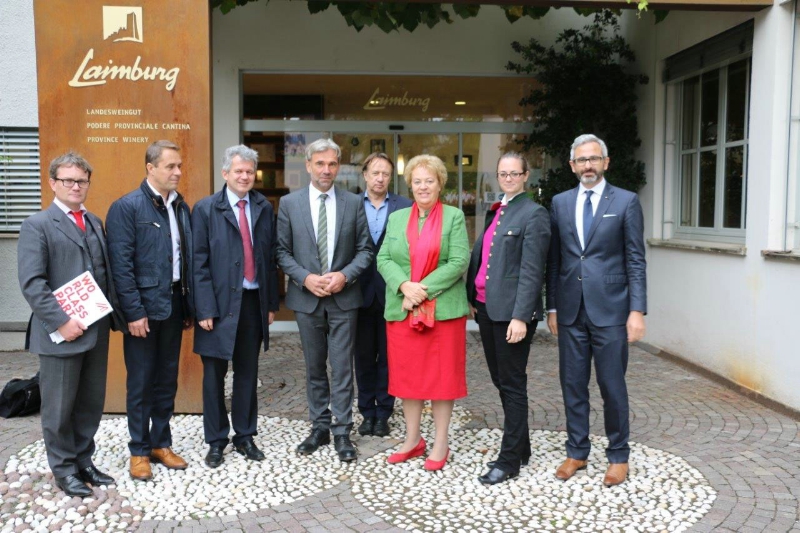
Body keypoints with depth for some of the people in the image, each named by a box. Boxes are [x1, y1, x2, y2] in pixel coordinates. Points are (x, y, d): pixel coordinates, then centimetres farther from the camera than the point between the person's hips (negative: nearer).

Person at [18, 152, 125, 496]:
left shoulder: (95, 222, 14)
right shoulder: (37, 225, -5)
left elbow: (106, 272, 12)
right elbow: (31, 283, -13)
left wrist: (115, 315, 1)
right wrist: (61, 322, -19)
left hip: (97, 331, 6)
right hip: (62, 334, -6)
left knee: (91, 403, 14)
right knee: (60, 407, 8)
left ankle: (83, 461, 30)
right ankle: (63, 469, 23)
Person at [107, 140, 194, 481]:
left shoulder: (182, 207, 8)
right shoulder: (126, 207, -9)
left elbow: (188, 258, 9)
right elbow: (121, 265, -13)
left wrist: (188, 306, 8)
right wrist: (134, 311, -16)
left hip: (173, 306, 5)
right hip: (144, 307, -5)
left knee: (167, 380, 13)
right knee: (141, 383, 6)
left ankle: (161, 443, 27)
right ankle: (139, 451, 20)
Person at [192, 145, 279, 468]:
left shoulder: (264, 208, 7)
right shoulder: (206, 209, -4)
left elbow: (270, 258, 9)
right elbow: (199, 263, -7)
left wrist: (271, 302, 6)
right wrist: (205, 310, -12)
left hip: (254, 302, 3)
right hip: (220, 303, -3)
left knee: (248, 372, 12)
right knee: (214, 374, 8)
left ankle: (245, 436, 26)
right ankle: (216, 441, 22)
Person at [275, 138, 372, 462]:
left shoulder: (354, 203, 1)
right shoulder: (289, 203, 1)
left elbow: (364, 249, 1)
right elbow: (282, 251, 1)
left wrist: (345, 275, -14)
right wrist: (305, 278, -13)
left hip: (343, 297, -1)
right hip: (306, 297, 1)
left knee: (342, 368, 1)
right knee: (314, 368, 12)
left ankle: (342, 432, 11)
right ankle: (319, 427, 25)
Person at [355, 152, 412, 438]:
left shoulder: (404, 207, -2)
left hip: (391, 292, -1)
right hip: (362, 291, 1)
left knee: (388, 356, 9)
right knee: (364, 355, 11)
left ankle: (383, 413, 21)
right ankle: (367, 412, 25)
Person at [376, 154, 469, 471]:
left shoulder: (454, 217, 1)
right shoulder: (396, 218, 13)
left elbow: (459, 262, -9)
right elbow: (383, 259, 5)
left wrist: (424, 289, -16)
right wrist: (405, 286, -13)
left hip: (443, 309, -4)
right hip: (402, 309, 4)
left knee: (442, 375, 3)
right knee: (406, 374, 9)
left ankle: (440, 444, 16)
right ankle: (412, 440, 24)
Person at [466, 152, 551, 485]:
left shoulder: (533, 214, -8)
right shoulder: (494, 212, 16)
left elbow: (531, 271, -14)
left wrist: (520, 316, -19)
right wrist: (471, 298, 10)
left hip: (512, 311, -8)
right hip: (486, 307, 8)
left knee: (512, 383, 1)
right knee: (499, 380, 15)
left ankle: (510, 460, 11)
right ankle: (521, 447, 29)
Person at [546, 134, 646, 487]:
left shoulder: (626, 201, 0)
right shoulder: (560, 203, 9)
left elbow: (635, 261, -3)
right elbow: (554, 260, 10)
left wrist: (637, 311, -9)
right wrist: (552, 308, 8)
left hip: (610, 309, -3)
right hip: (571, 310, 3)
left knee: (612, 385, 4)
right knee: (572, 384, 10)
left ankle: (618, 456, 21)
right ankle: (577, 452, 25)